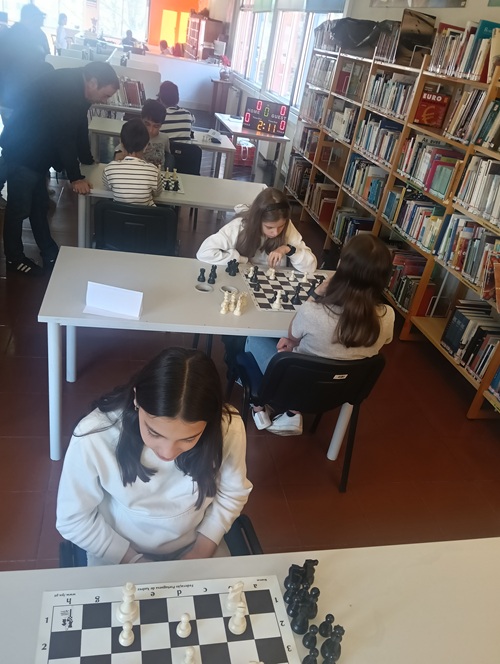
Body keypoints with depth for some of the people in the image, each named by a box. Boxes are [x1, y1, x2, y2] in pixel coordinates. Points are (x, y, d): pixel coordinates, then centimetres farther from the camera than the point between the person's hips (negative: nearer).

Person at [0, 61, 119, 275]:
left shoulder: (76, 87, 3)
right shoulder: (65, 90, -27)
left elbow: (79, 126, 12)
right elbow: (64, 135, -27)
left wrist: (88, 160, 16)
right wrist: (75, 177, -23)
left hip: (35, 151, 9)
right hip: (22, 151, -9)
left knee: (40, 206, 18)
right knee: (19, 208, 3)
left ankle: (49, 252, 30)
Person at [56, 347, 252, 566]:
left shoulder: (228, 428, -24)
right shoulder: (94, 437, -30)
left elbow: (232, 493, -4)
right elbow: (73, 519, -12)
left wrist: (201, 553, -9)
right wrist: (135, 562, -12)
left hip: (194, 547, 1)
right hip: (116, 556, 0)